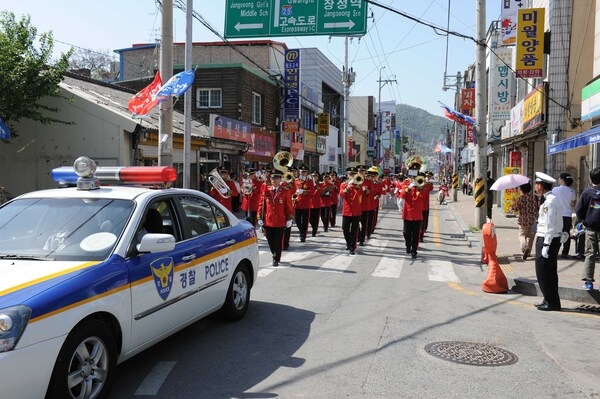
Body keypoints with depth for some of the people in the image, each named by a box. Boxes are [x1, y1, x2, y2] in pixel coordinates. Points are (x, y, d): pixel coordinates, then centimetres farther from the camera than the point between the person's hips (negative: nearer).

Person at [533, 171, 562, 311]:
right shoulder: (552, 199, 13)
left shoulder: (549, 202, -18)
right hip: (552, 240, 10)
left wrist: (546, 245, -20)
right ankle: (550, 300, 26)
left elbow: (550, 226, -21)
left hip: (547, 240, -10)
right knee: (549, 272, 16)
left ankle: (552, 303, 5)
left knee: (544, 273, -2)